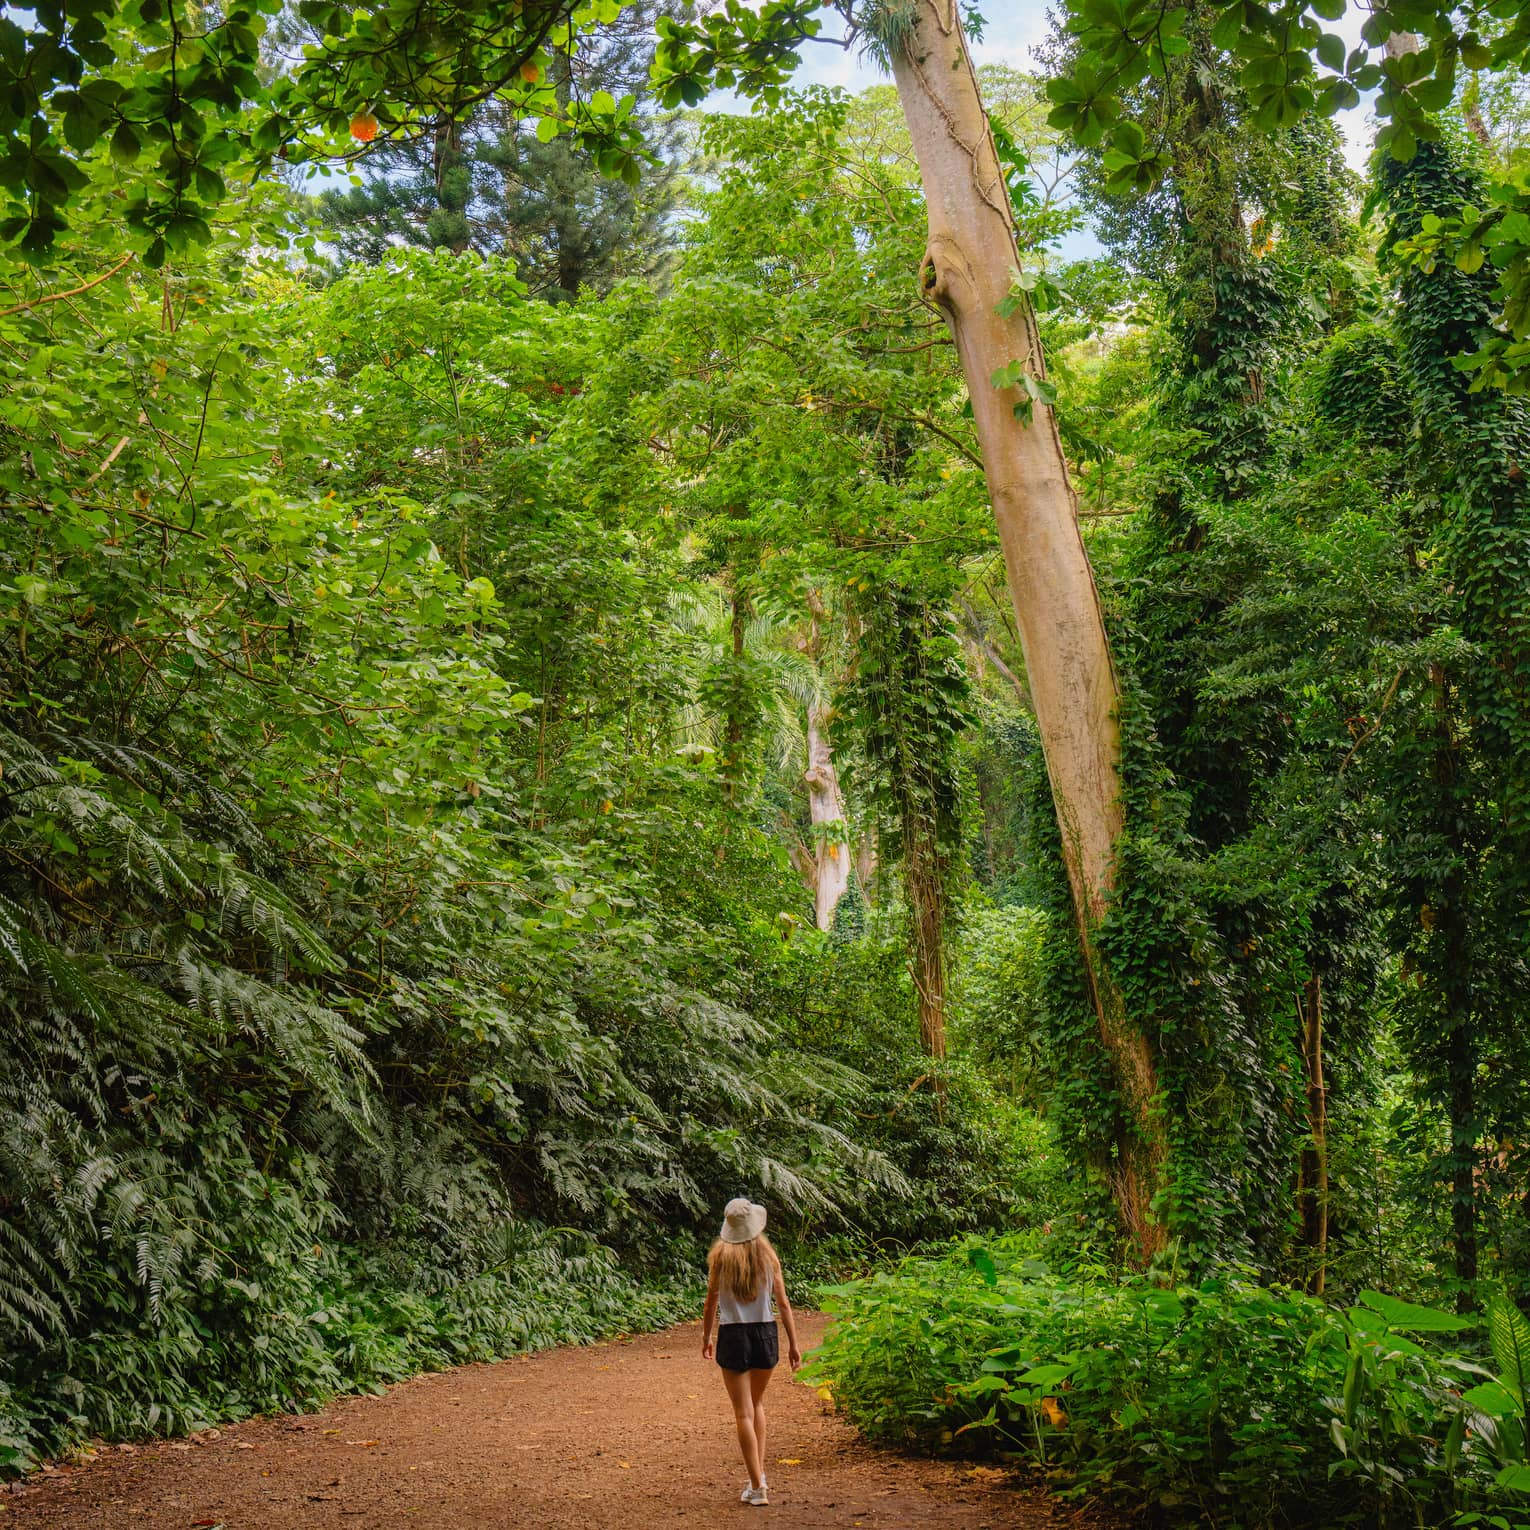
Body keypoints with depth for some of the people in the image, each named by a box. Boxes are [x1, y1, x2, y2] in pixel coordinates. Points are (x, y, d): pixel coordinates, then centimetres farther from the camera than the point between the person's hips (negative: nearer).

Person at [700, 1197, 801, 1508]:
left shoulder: (720, 1256, -6)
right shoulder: (767, 1255, -2)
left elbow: (711, 1303, 0)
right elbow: (783, 1302, 0)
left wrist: (705, 1337, 14)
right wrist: (793, 1343, 6)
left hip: (732, 1335, -2)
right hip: (765, 1332, 3)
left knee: (744, 1413, 2)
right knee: (757, 1403, 24)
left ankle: (757, 1488, -1)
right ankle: (759, 1474, 25)